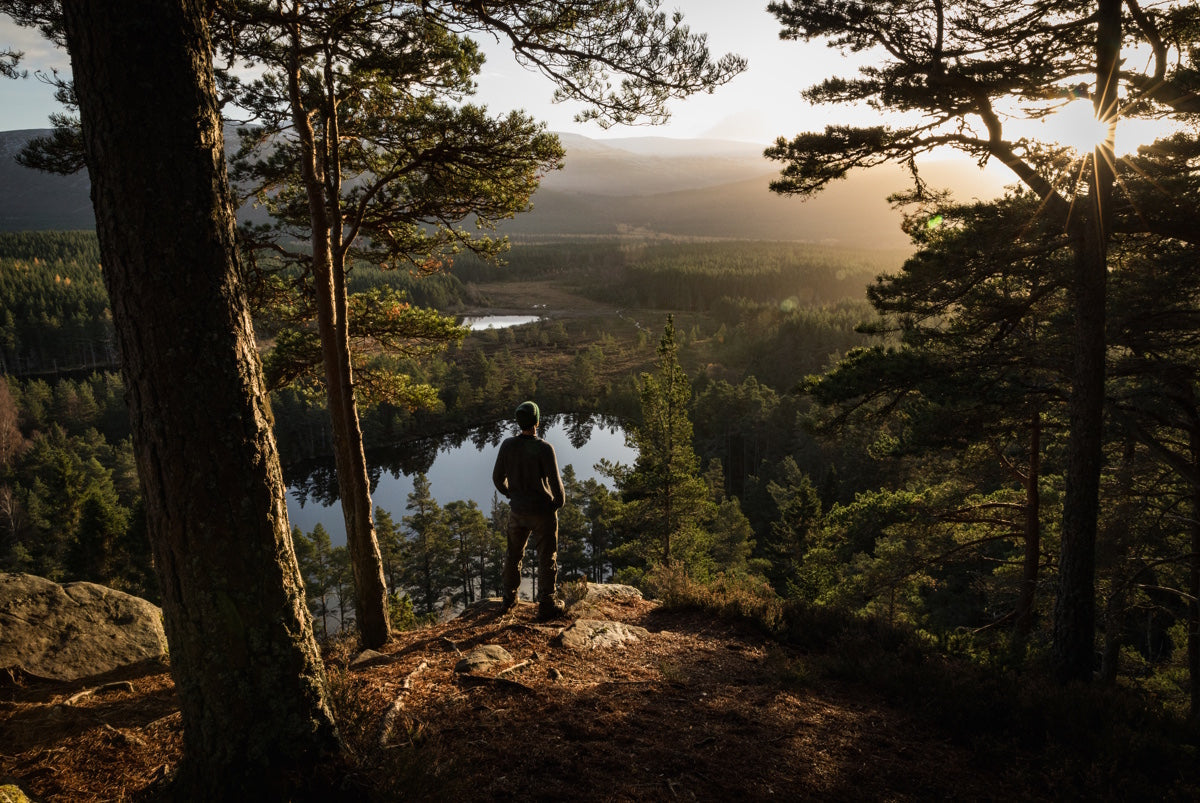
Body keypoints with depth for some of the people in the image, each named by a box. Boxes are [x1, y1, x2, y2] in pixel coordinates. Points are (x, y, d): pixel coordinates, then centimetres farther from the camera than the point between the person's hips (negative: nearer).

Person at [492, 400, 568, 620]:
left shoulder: (507, 445, -8)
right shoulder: (544, 449, -23)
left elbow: (498, 477, 2)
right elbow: (556, 483, -21)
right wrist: (560, 501, 0)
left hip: (517, 510, 5)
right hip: (542, 511, -5)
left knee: (514, 554, 22)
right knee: (547, 558, 9)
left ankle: (510, 598, 37)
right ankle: (546, 606, 16)